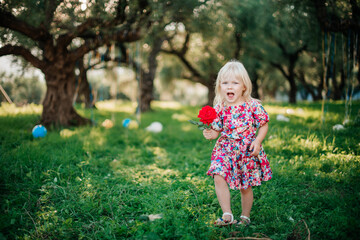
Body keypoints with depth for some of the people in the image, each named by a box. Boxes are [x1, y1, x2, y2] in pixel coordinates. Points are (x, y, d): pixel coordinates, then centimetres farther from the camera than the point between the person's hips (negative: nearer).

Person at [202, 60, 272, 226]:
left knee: (245, 187, 10)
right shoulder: (219, 108, -2)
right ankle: (227, 215, -9)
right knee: (219, 177, -19)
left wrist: (258, 141, -12)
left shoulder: (253, 105, -7)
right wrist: (210, 134, -19)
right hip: (225, 150, 2)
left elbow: (263, 125, 2)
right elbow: (216, 130, 4)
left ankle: (245, 216, 31)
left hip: (248, 151, -1)